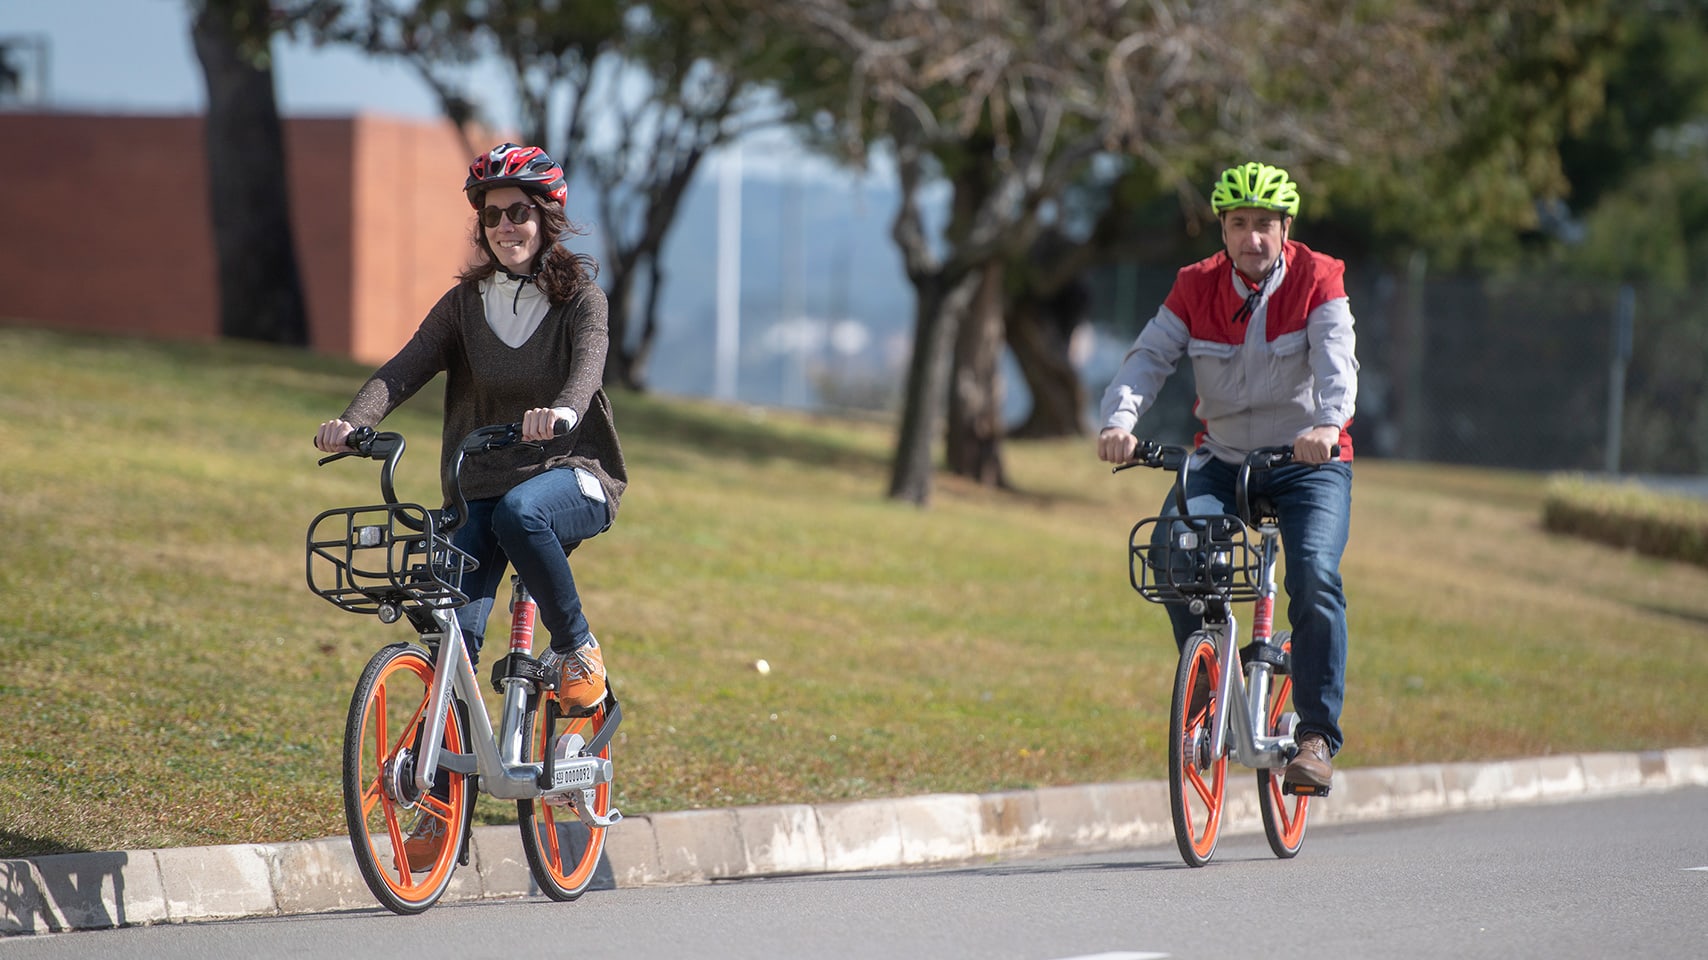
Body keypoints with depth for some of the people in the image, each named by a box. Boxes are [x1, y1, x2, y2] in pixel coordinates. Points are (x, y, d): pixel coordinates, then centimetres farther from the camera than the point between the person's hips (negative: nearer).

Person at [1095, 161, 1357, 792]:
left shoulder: (1318, 283, -9)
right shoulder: (1196, 289, -3)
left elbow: (1336, 360, -24)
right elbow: (1150, 355, -13)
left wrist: (1327, 422, -45)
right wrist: (1120, 419, -33)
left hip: (1310, 462, -2)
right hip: (1222, 459, 3)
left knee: (1314, 573, -25)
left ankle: (1318, 733, -17)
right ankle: (1211, 692, -3)